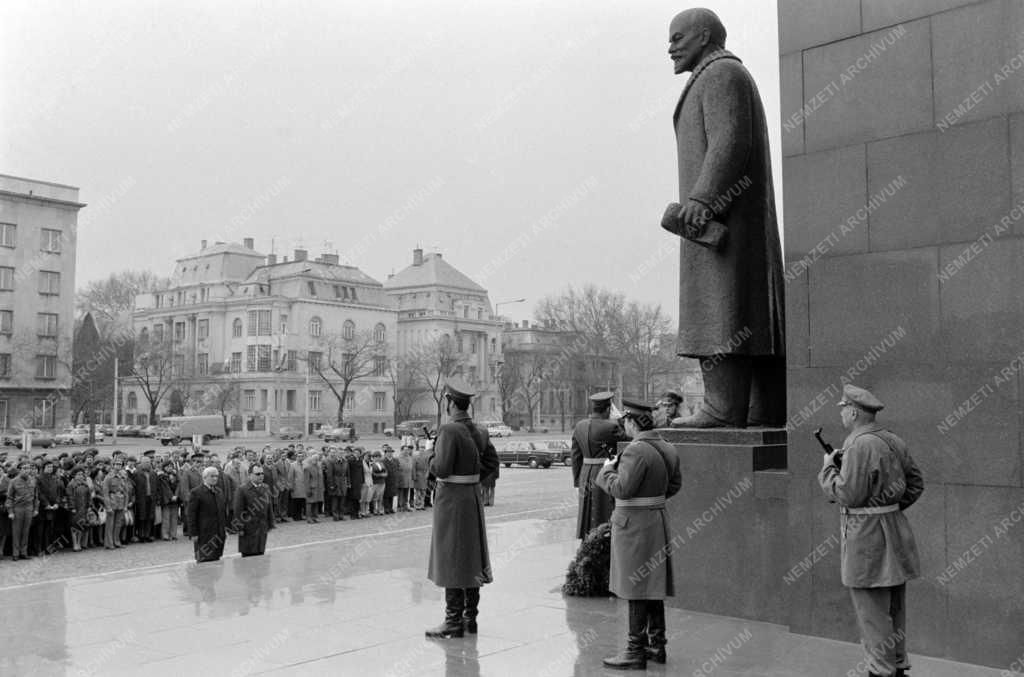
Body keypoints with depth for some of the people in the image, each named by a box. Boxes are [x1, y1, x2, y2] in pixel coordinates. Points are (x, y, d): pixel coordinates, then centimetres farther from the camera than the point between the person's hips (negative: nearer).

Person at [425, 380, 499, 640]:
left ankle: (454, 623, 3)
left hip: (452, 498, -8)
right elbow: (492, 461, 11)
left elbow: (441, 469, -22)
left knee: (451, 560, -2)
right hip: (473, 496, 8)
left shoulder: (449, 430, -18)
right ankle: (470, 618, 22)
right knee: (472, 557, 13)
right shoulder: (480, 431, 7)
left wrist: (433, 458, -2)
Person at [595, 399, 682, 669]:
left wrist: (607, 470, -5)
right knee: (654, 587, 16)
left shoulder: (636, 451, -21)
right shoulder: (667, 449, 7)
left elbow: (622, 489, -21)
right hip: (658, 519, 9)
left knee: (637, 589, -2)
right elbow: (674, 485, 14)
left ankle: (636, 651, 4)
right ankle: (656, 645, 25)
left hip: (635, 523, -9)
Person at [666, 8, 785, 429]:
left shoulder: (721, 73, -3)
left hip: (718, 211, -10)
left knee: (720, 310, -15)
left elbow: (731, 142, -17)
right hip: (739, 219, 10)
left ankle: (723, 409, -19)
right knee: (755, 313, 3)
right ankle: (768, 410, 3)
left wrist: (699, 198, -25)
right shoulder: (733, 76, 29)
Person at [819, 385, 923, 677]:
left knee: (872, 611, 0)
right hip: (894, 529, 9)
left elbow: (848, 495, -21)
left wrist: (828, 469, -7)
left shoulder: (860, 445, -20)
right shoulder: (893, 441, 8)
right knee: (893, 609, 17)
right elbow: (916, 483, 15)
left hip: (866, 535, -9)